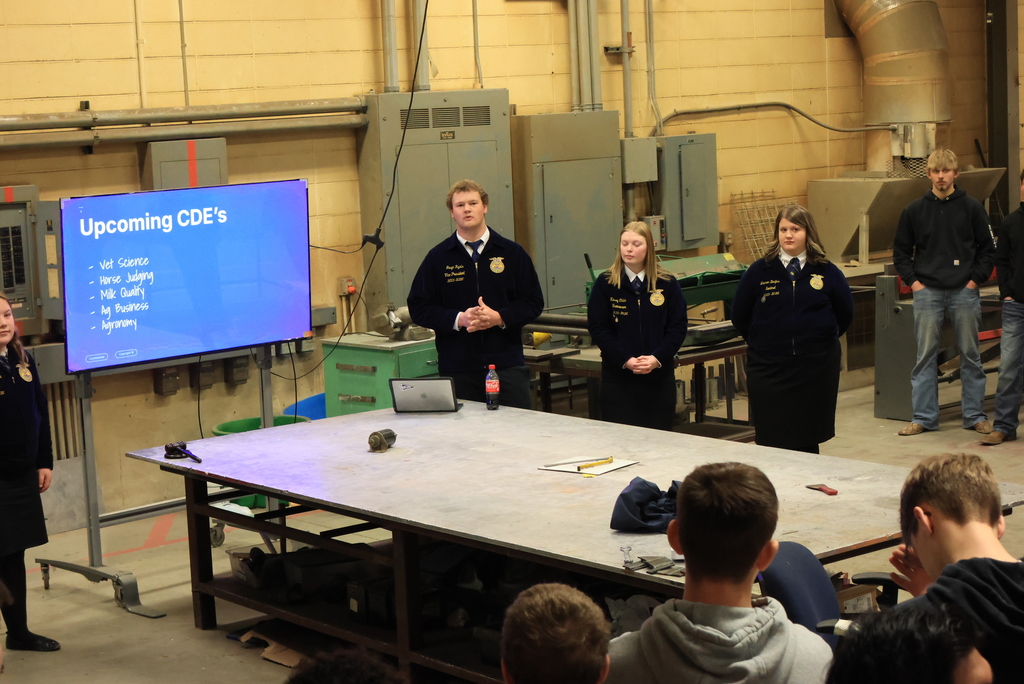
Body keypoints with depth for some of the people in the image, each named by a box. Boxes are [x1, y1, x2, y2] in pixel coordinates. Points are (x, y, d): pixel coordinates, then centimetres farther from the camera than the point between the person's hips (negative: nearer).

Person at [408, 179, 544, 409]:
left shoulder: (511, 253, 6)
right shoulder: (438, 258, 5)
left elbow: (533, 301, 5)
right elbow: (418, 306, 3)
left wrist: (499, 317, -12)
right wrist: (459, 319, -12)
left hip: (507, 364, 0)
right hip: (457, 370, 0)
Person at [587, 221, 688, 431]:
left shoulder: (667, 284, 2)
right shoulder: (605, 284, -1)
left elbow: (678, 326, 2)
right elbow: (597, 328, -3)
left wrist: (657, 358, -13)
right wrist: (625, 360, -14)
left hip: (659, 375, 1)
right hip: (618, 376, -1)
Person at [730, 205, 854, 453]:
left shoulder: (826, 272, 3)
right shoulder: (759, 271, 1)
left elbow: (845, 314, 14)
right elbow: (739, 316, 9)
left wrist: (823, 339, 12)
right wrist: (762, 342, 10)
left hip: (817, 367, 1)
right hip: (768, 367, -1)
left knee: (808, 442, 3)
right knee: (771, 441, -3)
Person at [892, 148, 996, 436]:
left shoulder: (971, 207, 3)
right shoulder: (915, 210, 5)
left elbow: (988, 249, 6)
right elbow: (901, 251, 11)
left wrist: (976, 279, -4)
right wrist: (912, 280, -1)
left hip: (964, 292, 0)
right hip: (927, 293, 0)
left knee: (970, 355, 6)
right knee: (925, 356, 2)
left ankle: (975, 415, 14)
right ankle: (924, 417, 7)